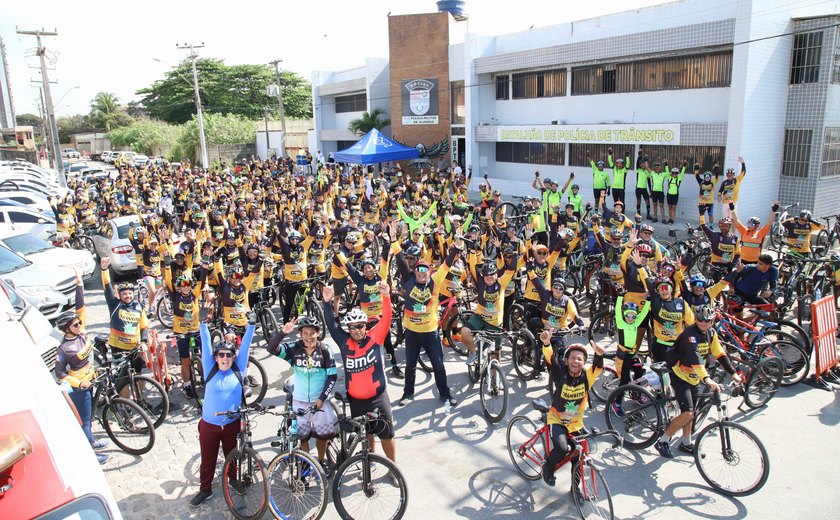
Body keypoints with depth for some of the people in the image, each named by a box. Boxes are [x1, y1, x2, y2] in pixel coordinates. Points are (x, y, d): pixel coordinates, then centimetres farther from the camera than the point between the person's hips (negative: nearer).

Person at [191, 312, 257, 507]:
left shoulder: (238, 370, -6)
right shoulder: (210, 370, -8)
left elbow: (245, 346, -12)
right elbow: (206, 346, -15)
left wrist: (251, 326, -20)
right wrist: (204, 324, -23)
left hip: (232, 423, 1)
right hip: (209, 424, -1)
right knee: (208, 459, 12)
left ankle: (233, 477, 44)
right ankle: (205, 489, 31)